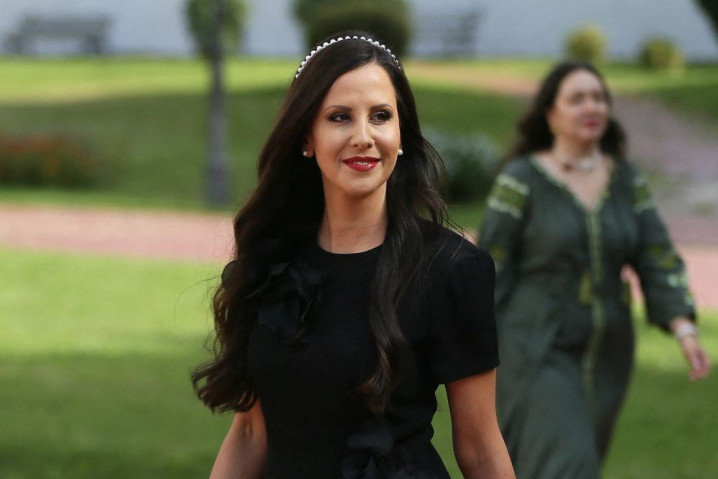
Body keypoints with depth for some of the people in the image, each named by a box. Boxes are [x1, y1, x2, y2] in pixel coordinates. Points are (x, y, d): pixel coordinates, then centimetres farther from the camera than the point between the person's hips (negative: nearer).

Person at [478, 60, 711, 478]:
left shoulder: (627, 180, 4)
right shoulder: (520, 180, -10)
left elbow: (658, 262, -1)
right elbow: (490, 268, -7)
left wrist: (686, 330, -16)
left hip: (603, 357, 6)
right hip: (537, 353, -6)